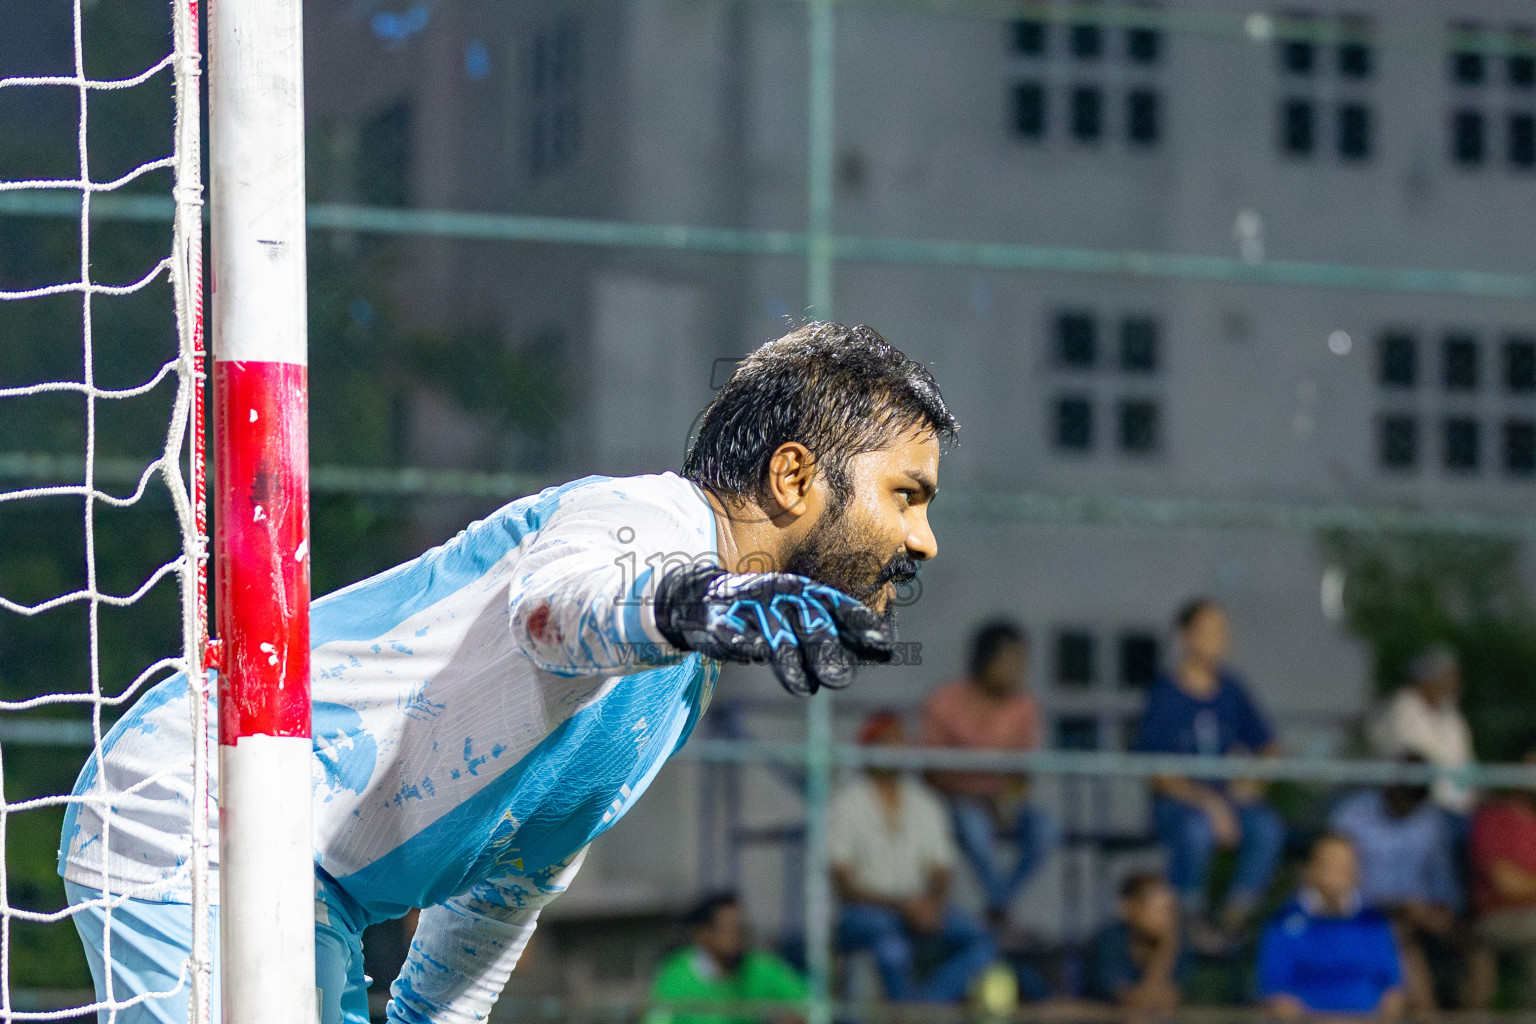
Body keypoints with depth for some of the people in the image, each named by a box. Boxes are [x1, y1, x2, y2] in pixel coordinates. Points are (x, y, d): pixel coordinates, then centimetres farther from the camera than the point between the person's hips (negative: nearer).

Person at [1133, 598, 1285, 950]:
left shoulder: (1231, 691, 9)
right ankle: (1191, 914, -13)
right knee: (1197, 829, -38)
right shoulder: (1165, 696, -6)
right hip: (1176, 803, -4)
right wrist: (1207, 803, -23)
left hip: (1228, 798, 4)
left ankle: (1234, 917, -13)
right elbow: (1160, 775, -11)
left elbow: (1267, 748, 16)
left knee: (1267, 826, -27)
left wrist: (1251, 781, -5)